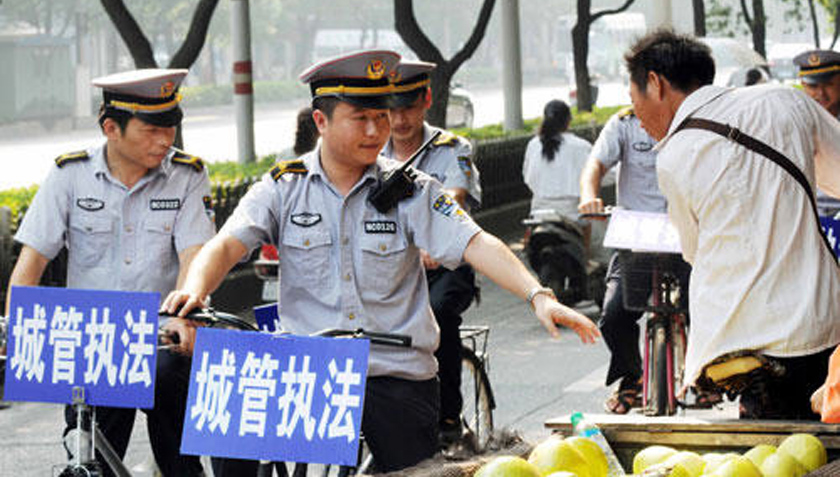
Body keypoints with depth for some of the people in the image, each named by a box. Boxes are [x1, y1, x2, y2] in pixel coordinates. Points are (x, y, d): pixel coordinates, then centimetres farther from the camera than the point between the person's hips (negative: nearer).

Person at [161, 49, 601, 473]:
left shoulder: (411, 190, 3)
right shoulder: (282, 188, 4)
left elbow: (476, 245, -7)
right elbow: (227, 245, -6)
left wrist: (537, 296, -22)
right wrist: (194, 290, -28)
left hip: (400, 379, 1)